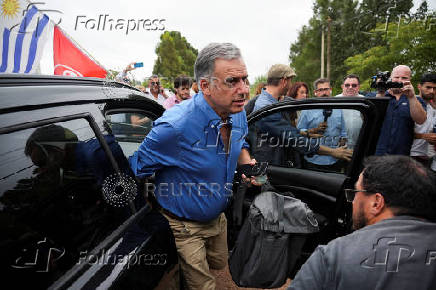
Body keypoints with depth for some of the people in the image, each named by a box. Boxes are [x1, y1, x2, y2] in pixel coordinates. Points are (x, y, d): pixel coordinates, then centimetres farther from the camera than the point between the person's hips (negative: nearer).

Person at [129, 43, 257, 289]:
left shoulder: (238, 115, -10)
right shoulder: (176, 126, -33)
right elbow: (136, 167, -20)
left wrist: (247, 164, -9)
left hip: (218, 217, 7)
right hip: (185, 227, -7)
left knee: (219, 265, 29)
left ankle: (182, 269, 56)